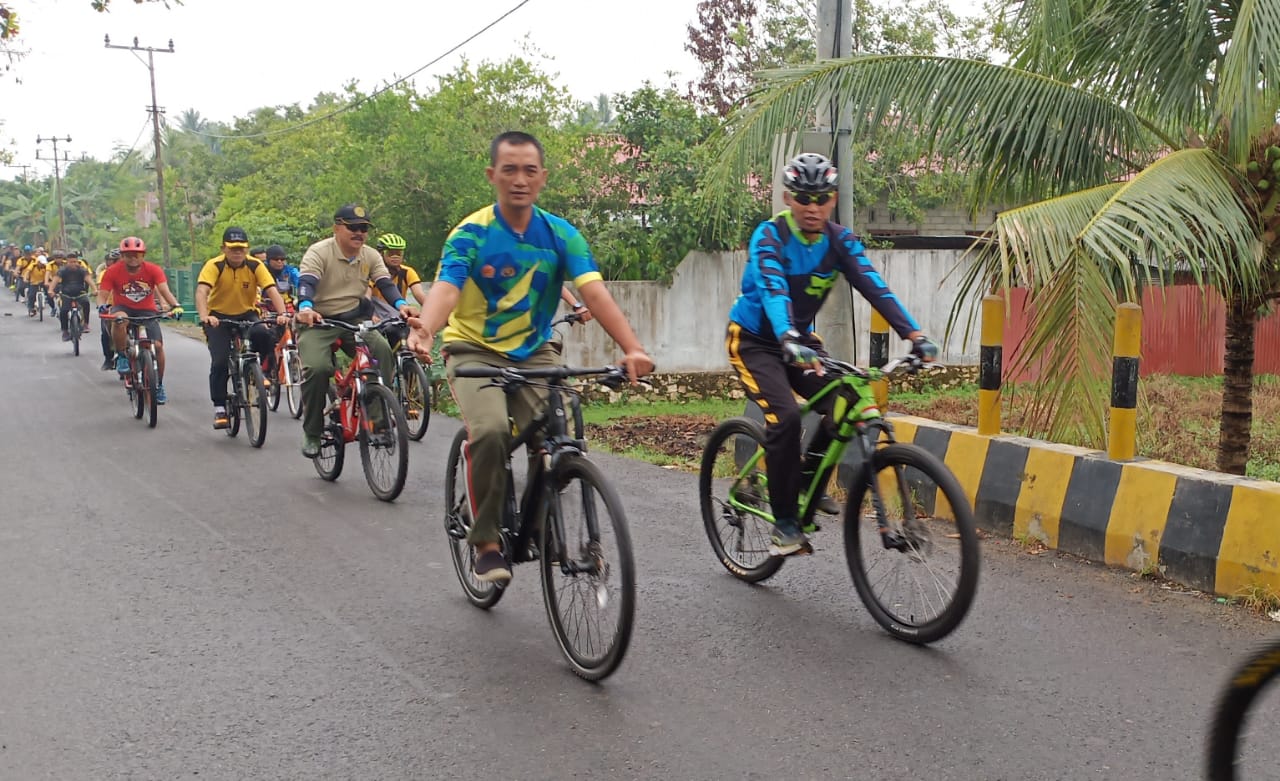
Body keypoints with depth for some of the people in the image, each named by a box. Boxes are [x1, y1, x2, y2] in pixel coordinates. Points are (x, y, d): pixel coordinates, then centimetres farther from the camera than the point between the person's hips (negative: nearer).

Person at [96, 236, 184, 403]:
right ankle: (122, 357, -16)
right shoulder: (113, 272, -12)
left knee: (157, 345, -15)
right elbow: (102, 294, -15)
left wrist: (174, 306, -44)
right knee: (120, 319, -38)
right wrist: (102, 306, -39)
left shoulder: (153, 270, -12)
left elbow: (164, 290, -24)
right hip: (123, 308, -1)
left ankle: (159, 385, 6)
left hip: (147, 311, 1)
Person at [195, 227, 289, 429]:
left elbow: (272, 291, -24)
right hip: (219, 317, -1)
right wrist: (204, 316, -51)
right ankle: (219, 409, -1)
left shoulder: (255, 266, -13)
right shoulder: (214, 265, -18)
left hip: (247, 314, 1)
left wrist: (282, 313, -42)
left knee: (264, 335, -31)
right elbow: (201, 292, -32)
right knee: (220, 362, -16)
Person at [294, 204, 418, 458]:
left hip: (355, 320, 4)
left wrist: (401, 304, -29)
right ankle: (312, 434, -7)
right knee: (317, 368, -27)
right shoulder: (319, 252, -11)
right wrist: (305, 308, -47)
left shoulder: (371, 256, 4)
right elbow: (306, 282, -26)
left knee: (383, 352, -25)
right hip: (318, 322, -4)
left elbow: (385, 283, -8)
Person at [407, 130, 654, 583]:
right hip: (475, 351, -2)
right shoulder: (470, 235, -12)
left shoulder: (561, 235, -5)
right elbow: (445, 289, -29)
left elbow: (595, 294, -18)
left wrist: (632, 349, -35)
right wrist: (424, 330, -52)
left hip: (534, 354, 3)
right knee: (491, 431, -31)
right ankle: (486, 542, -12)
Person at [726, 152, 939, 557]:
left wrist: (914, 334, -34)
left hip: (801, 338, 5)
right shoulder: (769, 236, -22)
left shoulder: (840, 239, -8)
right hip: (753, 339, -5)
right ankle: (784, 523, -15)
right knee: (786, 415, -26)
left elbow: (874, 287, -20)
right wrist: (788, 341, -58)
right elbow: (773, 291, -39)